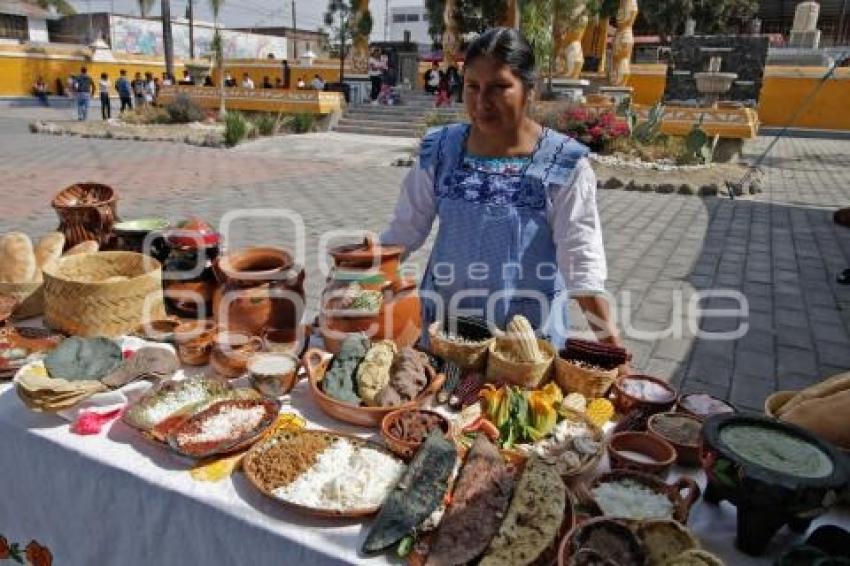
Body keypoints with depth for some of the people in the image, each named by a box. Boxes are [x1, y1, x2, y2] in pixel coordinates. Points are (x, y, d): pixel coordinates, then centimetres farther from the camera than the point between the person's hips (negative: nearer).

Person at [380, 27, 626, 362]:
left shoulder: (563, 162, -13)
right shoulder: (439, 151, -4)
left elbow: (582, 261, -13)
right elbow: (404, 231, 2)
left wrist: (611, 344, -18)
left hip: (530, 328, -2)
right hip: (446, 322, 3)